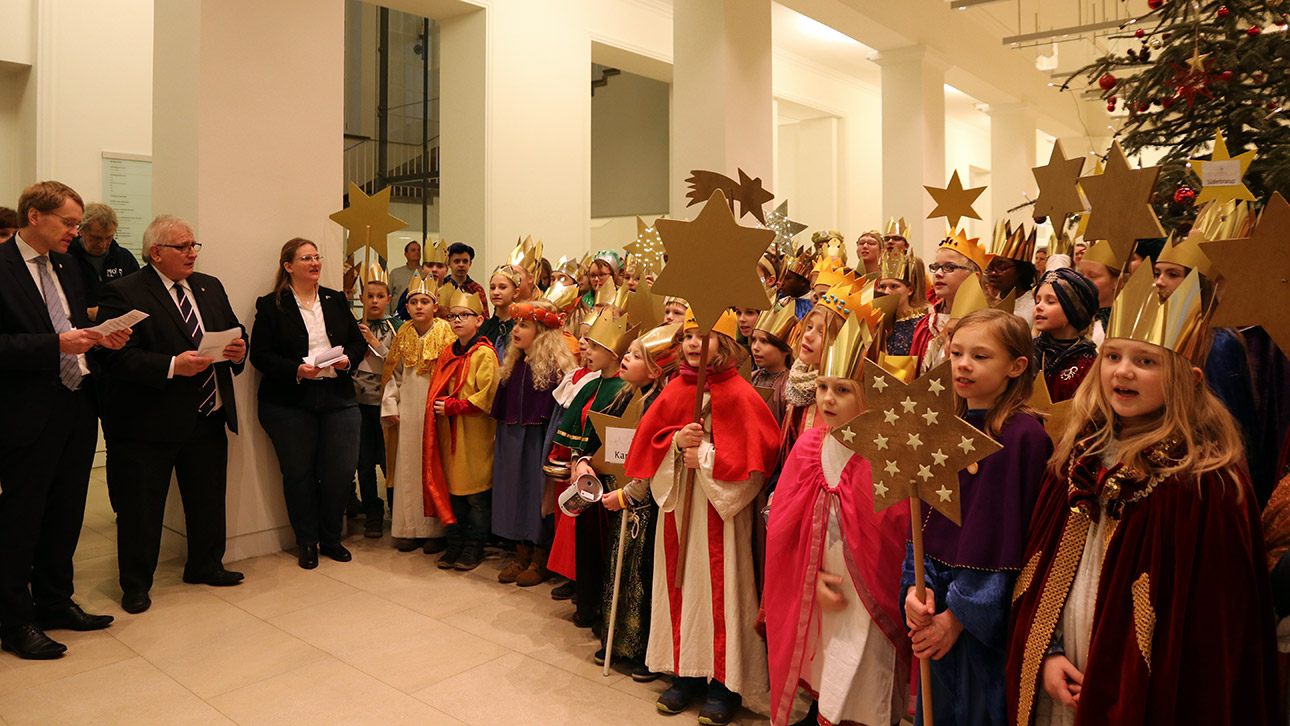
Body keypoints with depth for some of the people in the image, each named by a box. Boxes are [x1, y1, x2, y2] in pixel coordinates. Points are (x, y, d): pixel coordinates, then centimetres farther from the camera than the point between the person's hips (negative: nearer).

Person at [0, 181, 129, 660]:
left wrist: (100, 338, 0)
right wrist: (56, 344, -24)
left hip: (78, 408, 7)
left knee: (65, 514, 17)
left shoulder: (65, 265, 12)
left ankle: (55, 602, 33)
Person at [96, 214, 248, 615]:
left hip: (208, 417, 6)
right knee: (141, 508, 6)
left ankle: (205, 566, 36)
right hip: (148, 421, -6)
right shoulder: (123, 293, -9)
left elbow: (234, 330, 18)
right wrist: (172, 366, -28)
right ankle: (135, 585, 23)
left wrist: (239, 348, -4)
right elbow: (118, 357, -17)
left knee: (209, 499, 17)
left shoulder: (211, 287, 12)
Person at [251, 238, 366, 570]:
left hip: (338, 398, 3)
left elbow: (359, 341, 15)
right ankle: (307, 542, 21)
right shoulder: (270, 306, 1)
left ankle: (330, 538, 20)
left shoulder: (336, 300, 13)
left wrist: (347, 359, -5)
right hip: (290, 403, -3)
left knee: (341, 473, 1)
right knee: (299, 474, 4)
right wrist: (295, 370, -18)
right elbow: (260, 354, -4)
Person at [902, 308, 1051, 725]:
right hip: (937, 602, 6)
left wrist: (959, 612, -15)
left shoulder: (1022, 434, -16)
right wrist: (916, 585, -8)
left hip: (987, 612, -6)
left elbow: (1003, 533, -18)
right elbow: (924, 517, 5)